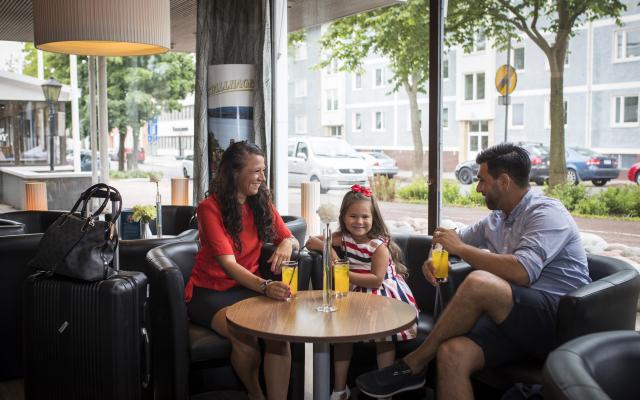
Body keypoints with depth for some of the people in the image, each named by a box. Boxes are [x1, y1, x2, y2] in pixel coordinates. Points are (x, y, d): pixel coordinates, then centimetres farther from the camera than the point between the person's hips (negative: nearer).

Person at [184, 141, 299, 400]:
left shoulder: (262, 203, 4)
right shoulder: (210, 208, -13)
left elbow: (292, 240, 10)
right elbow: (228, 264, -24)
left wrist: (287, 244, -17)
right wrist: (264, 286, -42)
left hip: (247, 287, 4)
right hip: (209, 291, -4)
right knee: (244, 337, -32)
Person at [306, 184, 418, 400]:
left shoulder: (379, 244, -14)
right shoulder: (343, 237, 3)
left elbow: (376, 279, -20)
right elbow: (312, 242, 7)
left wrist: (346, 275, -23)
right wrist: (327, 247, -14)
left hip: (382, 294, -4)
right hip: (355, 293, 5)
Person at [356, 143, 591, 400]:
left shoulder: (547, 213, -9)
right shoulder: (497, 219, 17)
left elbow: (522, 272, -26)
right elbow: (459, 240, 34)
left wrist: (460, 248, -15)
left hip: (559, 319, -7)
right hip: (517, 318, 7)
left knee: (479, 282, -33)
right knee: (451, 354, -24)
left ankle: (413, 366, -16)